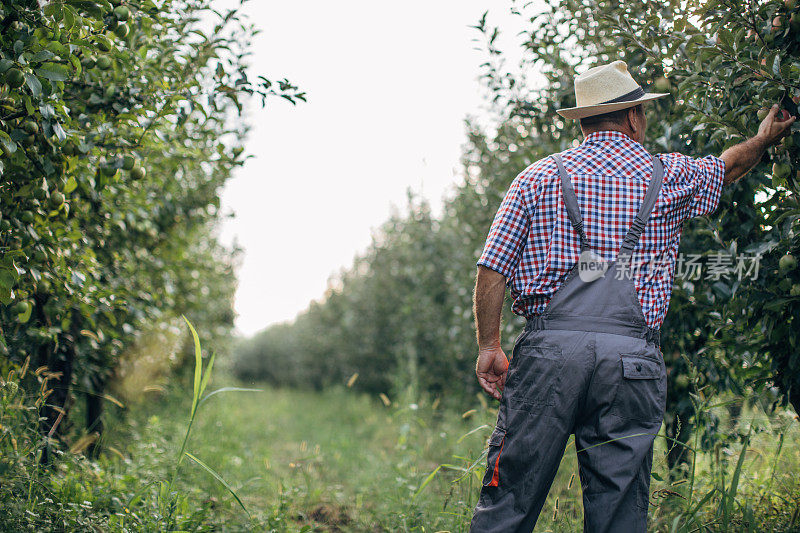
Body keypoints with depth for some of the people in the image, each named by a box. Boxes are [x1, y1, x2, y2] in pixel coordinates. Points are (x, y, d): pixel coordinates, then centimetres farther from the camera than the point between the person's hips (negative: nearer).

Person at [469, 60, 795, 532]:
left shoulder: (538, 177, 10)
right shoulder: (669, 176, 12)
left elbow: (492, 269, 3)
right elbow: (728, 166, 34)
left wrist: (490, 345, 9)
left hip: (549, 349, 0)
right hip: (631, 354, 0)